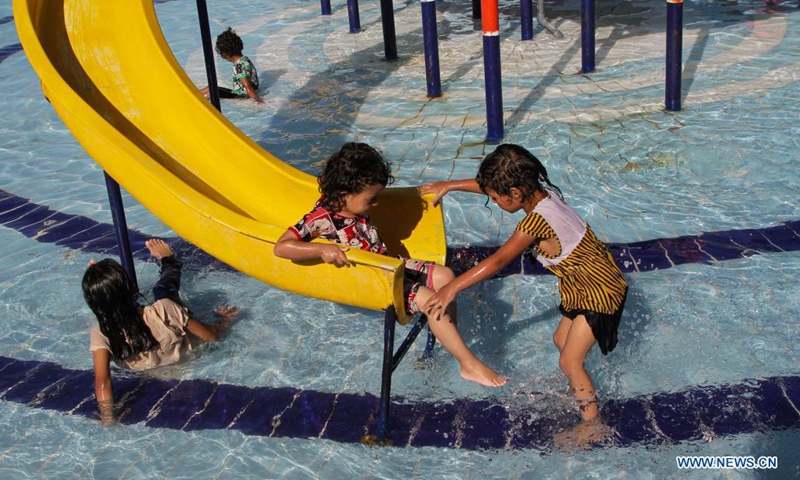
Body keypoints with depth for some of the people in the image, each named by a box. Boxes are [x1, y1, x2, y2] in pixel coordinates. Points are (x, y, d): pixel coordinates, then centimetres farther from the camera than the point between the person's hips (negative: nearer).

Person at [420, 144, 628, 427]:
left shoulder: (537, 221, -31)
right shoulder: (543, 190, -6)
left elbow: (497, 261, -28)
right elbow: (490, 184, 8)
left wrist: (451, 289, -23)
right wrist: (448, 186, 10)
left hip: (598, 292, -9)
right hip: (591, 283, 9)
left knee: (569, 363, 0)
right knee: (561, 340, 24)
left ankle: (592, 423, 14)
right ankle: (580, 389, 43)